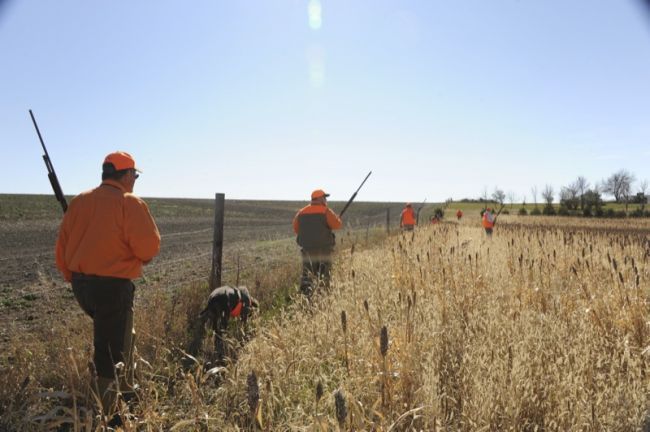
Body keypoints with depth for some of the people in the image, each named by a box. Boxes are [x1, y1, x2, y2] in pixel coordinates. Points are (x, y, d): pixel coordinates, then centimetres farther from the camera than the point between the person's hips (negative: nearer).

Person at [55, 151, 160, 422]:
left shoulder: (79, 201, 8)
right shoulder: (129, 203, -12)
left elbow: (63, 246, 11)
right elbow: (149, 247, -18)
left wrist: (73, 278, 22)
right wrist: (143, 256, 5)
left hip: (80, 284, 8)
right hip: (112, 286, -7)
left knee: (118, 335, 27)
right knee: (112, 350, 3)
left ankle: (126, 391, 38)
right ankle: (109, 415, 14)